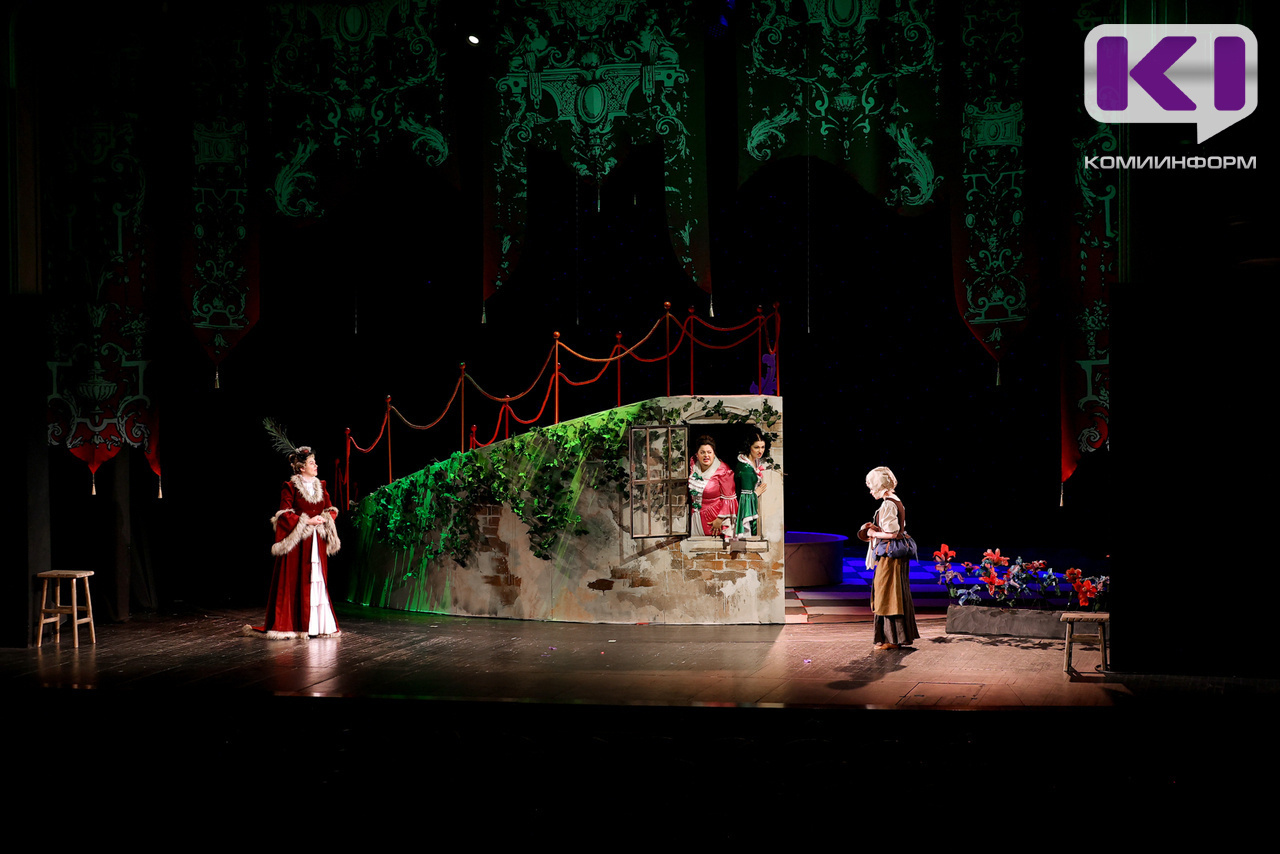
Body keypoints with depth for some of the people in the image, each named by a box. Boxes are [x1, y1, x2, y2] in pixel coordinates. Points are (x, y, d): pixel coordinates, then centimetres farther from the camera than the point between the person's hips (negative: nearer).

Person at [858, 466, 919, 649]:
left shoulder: (888, 505, -17)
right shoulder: (897, 502, 13)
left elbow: (892, 533, -22)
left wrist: (874, 533, -7)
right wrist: (876, 529, 11)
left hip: (889, 556, -10)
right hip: (899, 556, 10)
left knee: (888, 597, -3)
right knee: (899, 596, 14)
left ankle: (891, 639, 0)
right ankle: (902, 636, 20)